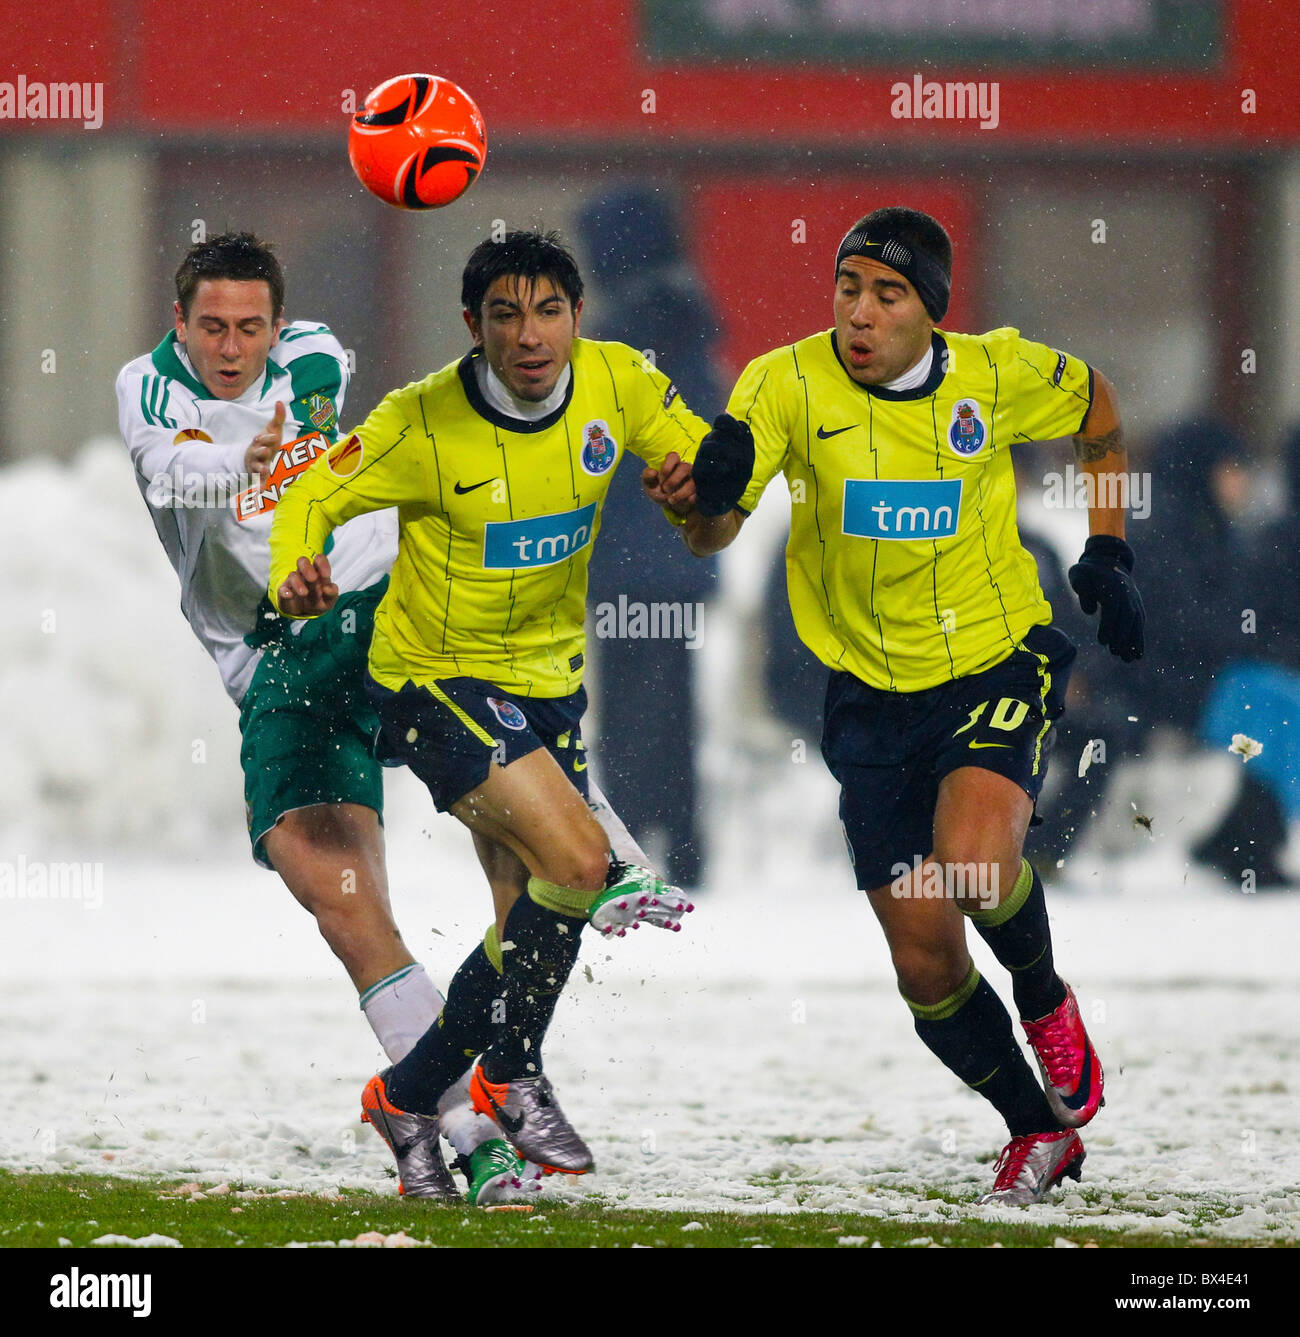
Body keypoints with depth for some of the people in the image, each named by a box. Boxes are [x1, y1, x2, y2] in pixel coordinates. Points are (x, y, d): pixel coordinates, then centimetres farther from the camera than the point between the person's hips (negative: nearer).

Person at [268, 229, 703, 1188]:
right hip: (437, 676, -6)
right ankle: (511, 1075, -2)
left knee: (532, 924, 6)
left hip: (550, 678, 6)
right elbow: (316, 497, -11)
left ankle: (407, 1100, 26)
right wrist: (295, 577, -32)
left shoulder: (616, 384, -9)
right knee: (578, 858, -23)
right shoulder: (423, 423, -20)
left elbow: (698, 454, 4)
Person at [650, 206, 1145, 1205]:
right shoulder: (791, 384, -13)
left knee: (975, 865, -28)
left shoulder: (999, 372, -10)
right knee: (926, 961, 1)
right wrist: (707, 494, -45)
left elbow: (1099, 412, 13)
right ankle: (1039, 1130, 27)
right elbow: (713, 535, -22)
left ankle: (1045, 1000, 6)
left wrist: (1107, 553, 6)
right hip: (874, 695, 2)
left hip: (998, 663, -1)